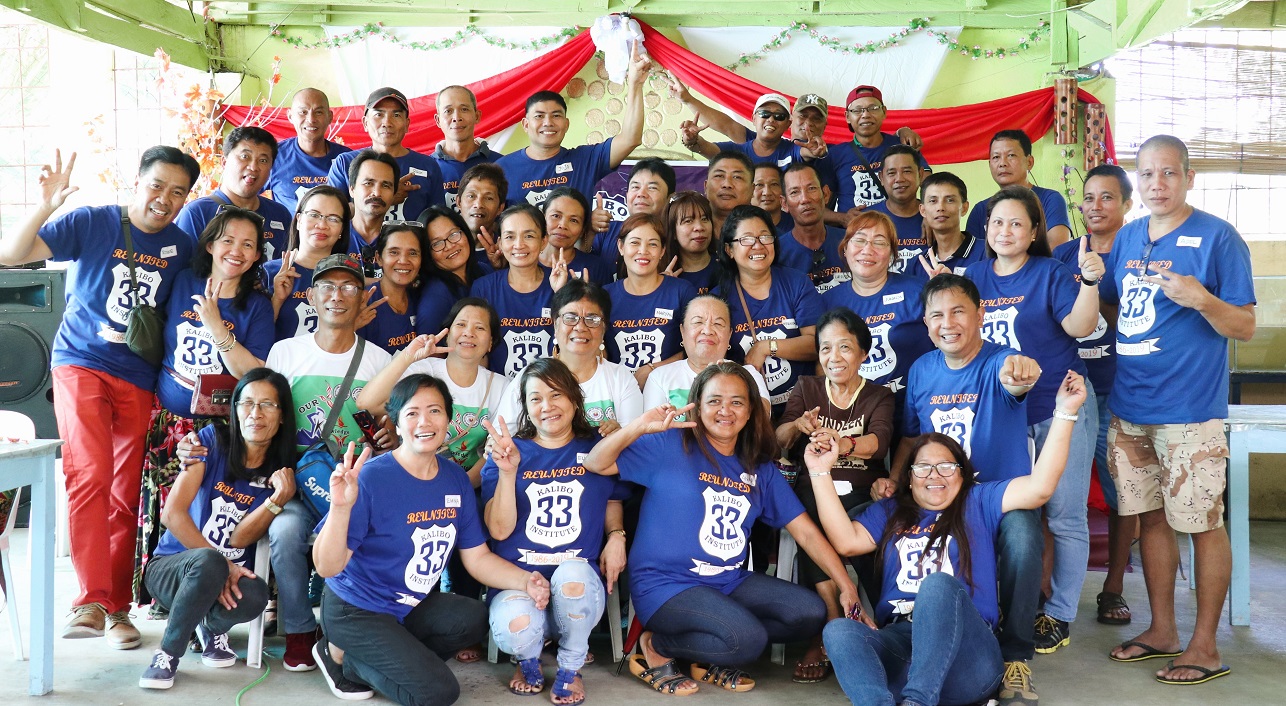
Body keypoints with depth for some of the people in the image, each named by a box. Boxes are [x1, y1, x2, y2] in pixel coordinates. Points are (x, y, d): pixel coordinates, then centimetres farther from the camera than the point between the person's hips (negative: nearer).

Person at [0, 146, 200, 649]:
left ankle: (117, 608, 15)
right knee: (90, 475, -20)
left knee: (126, 496, 5)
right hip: (81, 363, -3)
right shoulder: (90, 223, -4)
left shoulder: (182, 247, 5)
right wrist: (44, 208, -23)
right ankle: (91, 602, -18)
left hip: (139, 380, 3)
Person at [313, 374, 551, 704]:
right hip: (356, 611, -7)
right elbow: (328, 567, -24)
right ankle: (340, 654, 7)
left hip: (412, 607, 7)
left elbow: (477, 557, 2)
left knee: (474, 618, -20)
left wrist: (525, 580, -16)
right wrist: (340, 507, -41)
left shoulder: (456, 480, -3)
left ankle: (359, 663, 1)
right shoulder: (371, 479, -22)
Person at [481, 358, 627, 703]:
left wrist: (616, 537, -4)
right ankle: (529, 661, 8)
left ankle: (569, 670, -6)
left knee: (571, 573, -37)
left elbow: (613, 506, 18)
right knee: (514, 626, -35)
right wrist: (507, 472, -16)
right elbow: (499, 530, -3)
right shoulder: (508, 453, 5)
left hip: (579, 583, 1)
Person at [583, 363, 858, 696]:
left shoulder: (760, 469, 8)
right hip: (666, 584, -6)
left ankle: (709, 658, 6)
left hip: (729, 581, 7)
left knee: (810, 612, -6)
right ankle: (656, 648, -1)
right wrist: (639, 427, -28)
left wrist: (847, 587, -1)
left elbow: (806, 532, 7)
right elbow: (595, 464, -12)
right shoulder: (671, 445, -7)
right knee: (748, 638, -28)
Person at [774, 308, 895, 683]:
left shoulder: (878, 396, 8)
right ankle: (834, 627, -26)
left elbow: (879, 442, -15)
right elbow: (778, 441, -2)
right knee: (809, 517, -33)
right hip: (814, 490, 1)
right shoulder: (805, 388, 12)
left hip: (861, 493, -1)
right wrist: (797, 426, -27)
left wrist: (844, 444, -38)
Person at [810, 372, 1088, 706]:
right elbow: (847, 540, 11)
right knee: (838, 631, -29)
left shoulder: (979, 502, 18)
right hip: (898, 641, 3)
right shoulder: (889, 512, 26)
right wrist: (820, 471, 8)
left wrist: (1065, 413, -1)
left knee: (938, 583, -34)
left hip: (966, 659, -2)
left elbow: (1040, 487, 4)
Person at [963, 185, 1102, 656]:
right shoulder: (974, 276, 8)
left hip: (1060, 406, -4)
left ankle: (1059, 614, 11)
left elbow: (1079, 326, -16)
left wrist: (1090, 281, -31)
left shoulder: (1050, 273, -5)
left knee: (1064, 517, 1)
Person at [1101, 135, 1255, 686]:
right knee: (1150, 517, 13)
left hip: (1190, 410, -6)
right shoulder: (1126, 239, 11)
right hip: (1129, 406, 6)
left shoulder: (1217, 238, -7)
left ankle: (1205, 646, 13)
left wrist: (1202, 300, -26)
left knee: (1202, 523, 1)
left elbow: (1246, 328, -8)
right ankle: (1162, 630, 26)